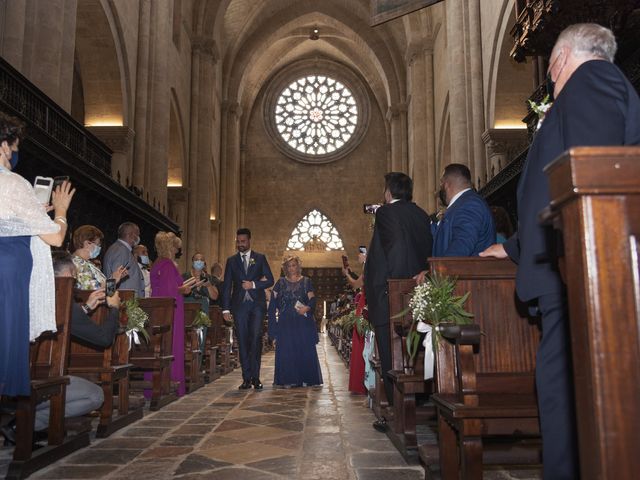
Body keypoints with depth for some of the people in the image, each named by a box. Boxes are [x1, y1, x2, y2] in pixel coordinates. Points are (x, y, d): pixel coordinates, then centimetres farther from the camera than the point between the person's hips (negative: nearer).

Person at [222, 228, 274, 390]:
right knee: (243, 341, 1)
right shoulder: (231, 261, 12)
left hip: (257, 305, -1)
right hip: (239, 305, 2)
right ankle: (247, 378, 6)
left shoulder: (260, 258, 9)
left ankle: (255, 377, -4)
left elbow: (270, 280, 5)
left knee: (256, 339, -11)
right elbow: (226, 286, 8)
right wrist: (226, 309, 1)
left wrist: (254, 284, -11)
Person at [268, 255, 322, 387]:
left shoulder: (306, 281, 8)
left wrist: (307, 308, -20)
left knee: (305, 349, -2)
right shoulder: (281, 282, 11)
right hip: (286, 321, 1)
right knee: (286, 350, -3)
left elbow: (312, 299, 0)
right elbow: (274, 301, 7)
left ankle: (305, 379, 4)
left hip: (303, 321, -1)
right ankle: (288, 379, 1)